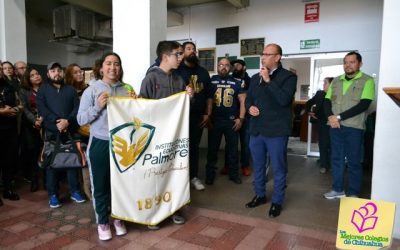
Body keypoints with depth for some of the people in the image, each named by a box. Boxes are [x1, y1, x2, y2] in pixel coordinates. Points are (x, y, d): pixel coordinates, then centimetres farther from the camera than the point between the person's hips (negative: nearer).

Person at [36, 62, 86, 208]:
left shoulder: (70, 89, 14)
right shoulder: (43, 89, 9)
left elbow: (77, 108, 2)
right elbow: (41, 108, -5)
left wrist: (68, 121, -15)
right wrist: (56, 121, -18)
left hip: (70, 131, 1)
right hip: (51, 131, -1)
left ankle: (75, 191, 16)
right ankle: (53, 195, 12)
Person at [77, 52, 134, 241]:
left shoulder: (127, 89, 4)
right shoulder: (92, 90, -4)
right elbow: (81, 119, -7)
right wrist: (98, 107, -20)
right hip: (100, 144, -2)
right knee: (100, 185, 9)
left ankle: (118, 218, 34)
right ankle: (102, 222, 27)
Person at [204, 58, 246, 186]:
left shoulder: (236, 82, 5)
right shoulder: (211, 81, 1)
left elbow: (243, 101, 3)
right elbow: (208, 101, -2)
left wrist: (240, 118, -5)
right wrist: (208, 117, -8)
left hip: (232, 121, 1)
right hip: (215, 120, -1)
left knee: (233, 148, 10)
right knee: (212, 148, 8)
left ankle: (234, 173, 24)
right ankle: (210, 174, 21)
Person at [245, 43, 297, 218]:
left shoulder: (288, 76, -5)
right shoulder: (256, 78, 15)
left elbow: (284, 99, -20)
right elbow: (248, 98, 20)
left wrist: (269, 80, -19)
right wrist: (250, 107, -2)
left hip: (277, 131, -6)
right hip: (256, 129, 6)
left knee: (278, 168, 5)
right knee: (257, 166, 16)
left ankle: (277, 202, 20)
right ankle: (260, 195, 34)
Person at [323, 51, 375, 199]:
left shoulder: (367, 81, -3)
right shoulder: (336, 81, 12)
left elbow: (363, 105, -13)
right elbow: (327, 101, 9)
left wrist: (339, 117, -16)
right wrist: (330, 116, -11)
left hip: (354, 127, -4)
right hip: (335, 126, 5)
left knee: (353, 161, 3)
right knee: (336, 158, 11)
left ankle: (354, 193, 16)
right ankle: (338, 189, 24)